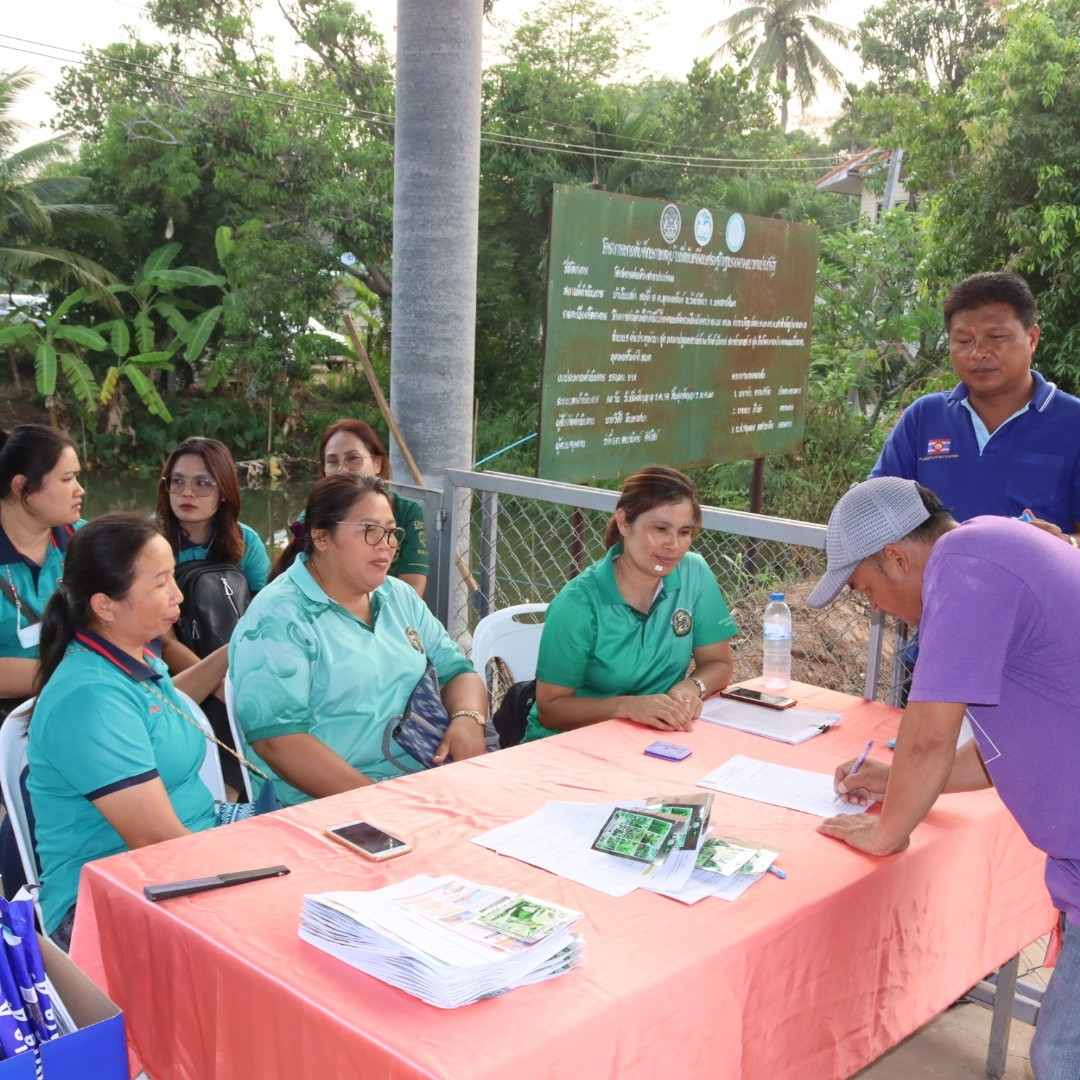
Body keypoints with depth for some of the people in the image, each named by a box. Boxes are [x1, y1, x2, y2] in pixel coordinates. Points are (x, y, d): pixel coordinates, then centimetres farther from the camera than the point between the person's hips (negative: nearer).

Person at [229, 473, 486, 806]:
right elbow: (275, 738, -17)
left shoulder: (400, 597, 14)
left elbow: (457, 672, 16)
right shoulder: (278, 617, -9)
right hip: (329, 807, -7)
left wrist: (468, 719, -8)